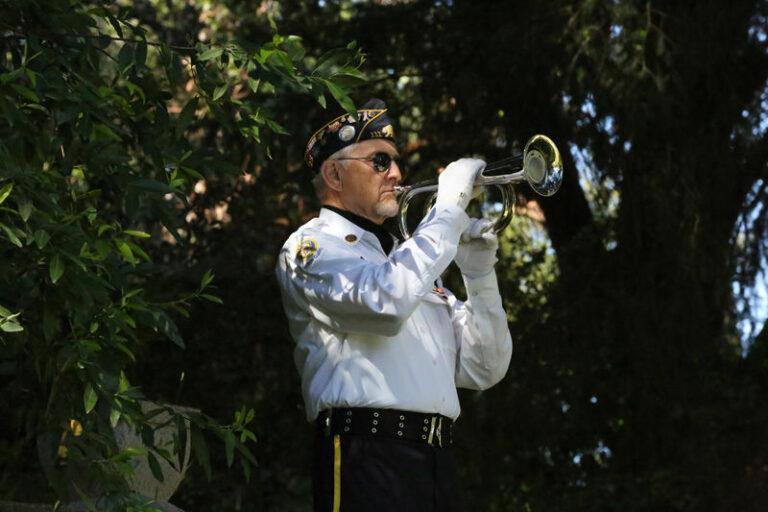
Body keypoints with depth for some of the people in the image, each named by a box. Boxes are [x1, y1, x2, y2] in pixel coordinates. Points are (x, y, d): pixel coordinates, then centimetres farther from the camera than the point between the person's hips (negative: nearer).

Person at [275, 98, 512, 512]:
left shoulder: (409, 260, 26)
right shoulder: (313, 245, 4)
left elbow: (483, 371, 21)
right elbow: (386, 302, -19)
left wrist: (480, 273, 9)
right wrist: (449, 206, -10)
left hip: (438, 461, 7)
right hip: (368, 458, -7)